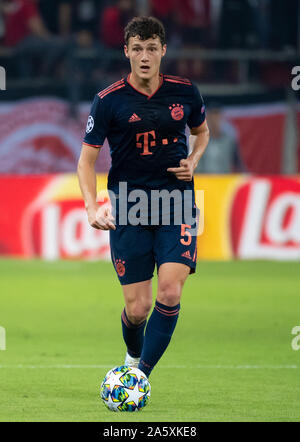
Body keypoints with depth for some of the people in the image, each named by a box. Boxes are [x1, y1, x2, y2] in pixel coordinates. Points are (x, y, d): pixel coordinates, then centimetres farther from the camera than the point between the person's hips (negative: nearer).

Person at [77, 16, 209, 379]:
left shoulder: (185, 92, 1)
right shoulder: (108, 101, -6)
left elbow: (202, 131, 21)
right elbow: (87, 159, -2)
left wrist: (193, 161, 1)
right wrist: (92, 207, -17)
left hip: (176, 203, 1)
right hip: (128, 210, -1)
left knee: (170, 293, -18)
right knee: (137, 308, -1)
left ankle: (142, 376, -9)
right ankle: (133, 357, 32)